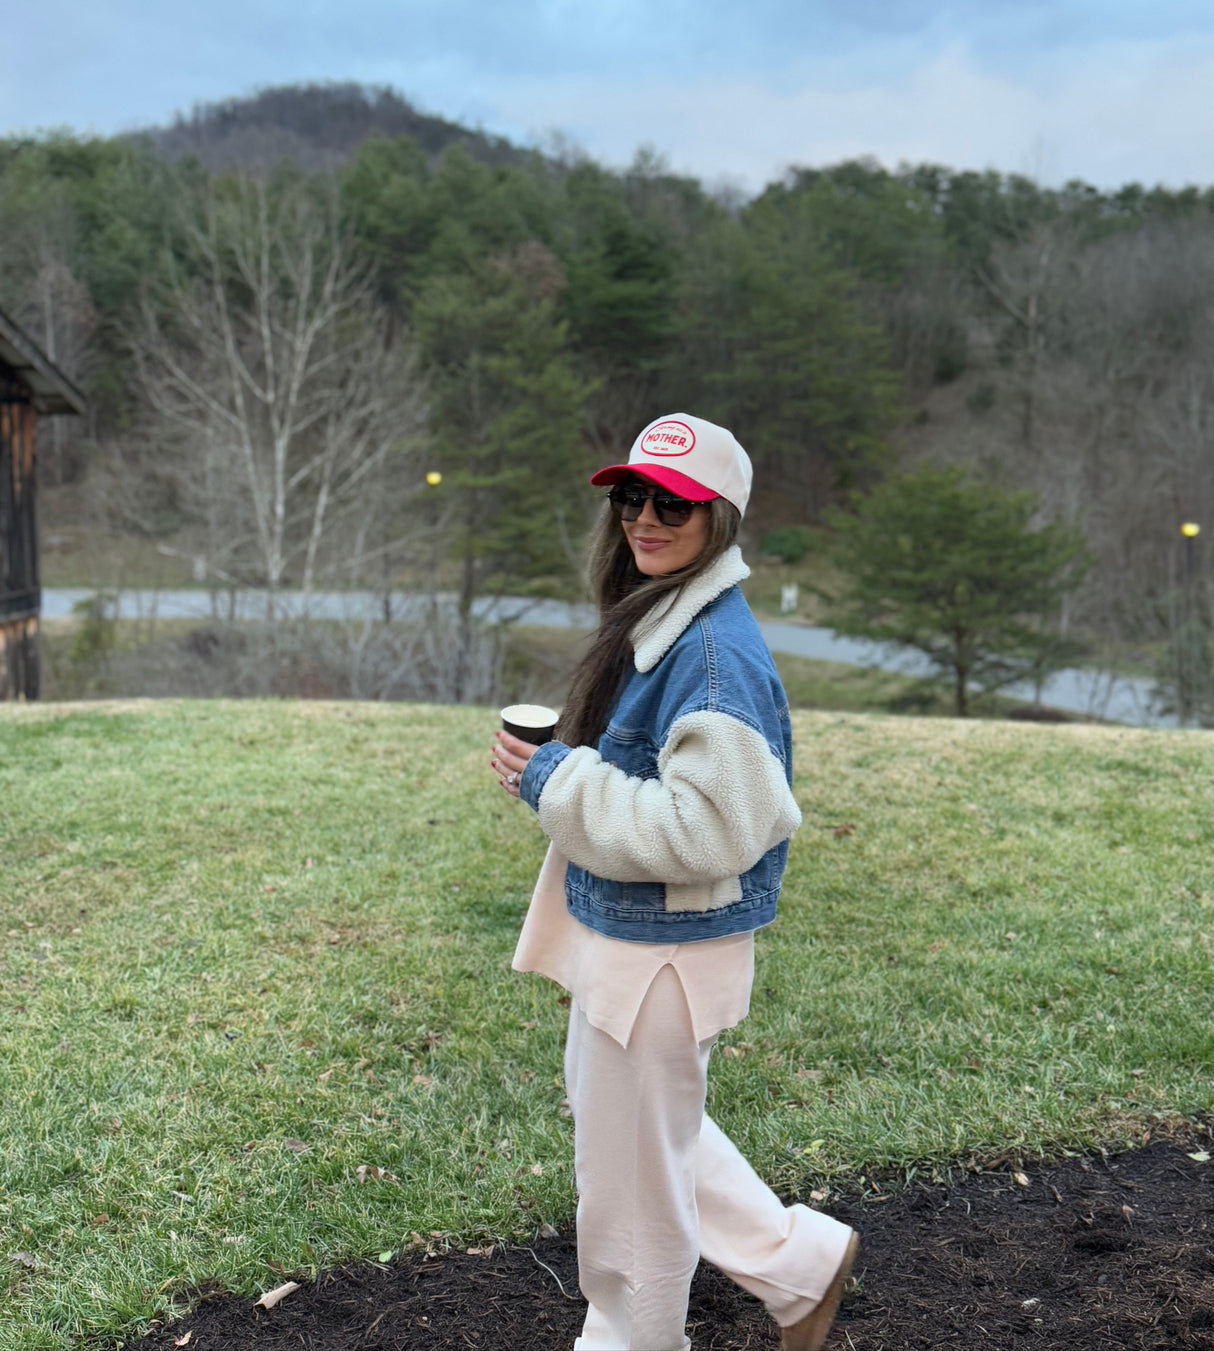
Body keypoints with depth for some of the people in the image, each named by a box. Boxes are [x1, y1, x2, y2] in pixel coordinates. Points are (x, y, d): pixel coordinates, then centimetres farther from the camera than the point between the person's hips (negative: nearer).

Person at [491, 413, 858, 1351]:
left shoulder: (716, 651, -24)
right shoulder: (655, 620, 7)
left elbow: (709, 828, -29)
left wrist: (557, 780, -23)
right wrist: (557, 769, 5)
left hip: (664, 953, -10)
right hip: (618, 930, 11)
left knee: (632, 1166, 10)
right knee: (630, 1121, 25)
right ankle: (801, 1263, 38)